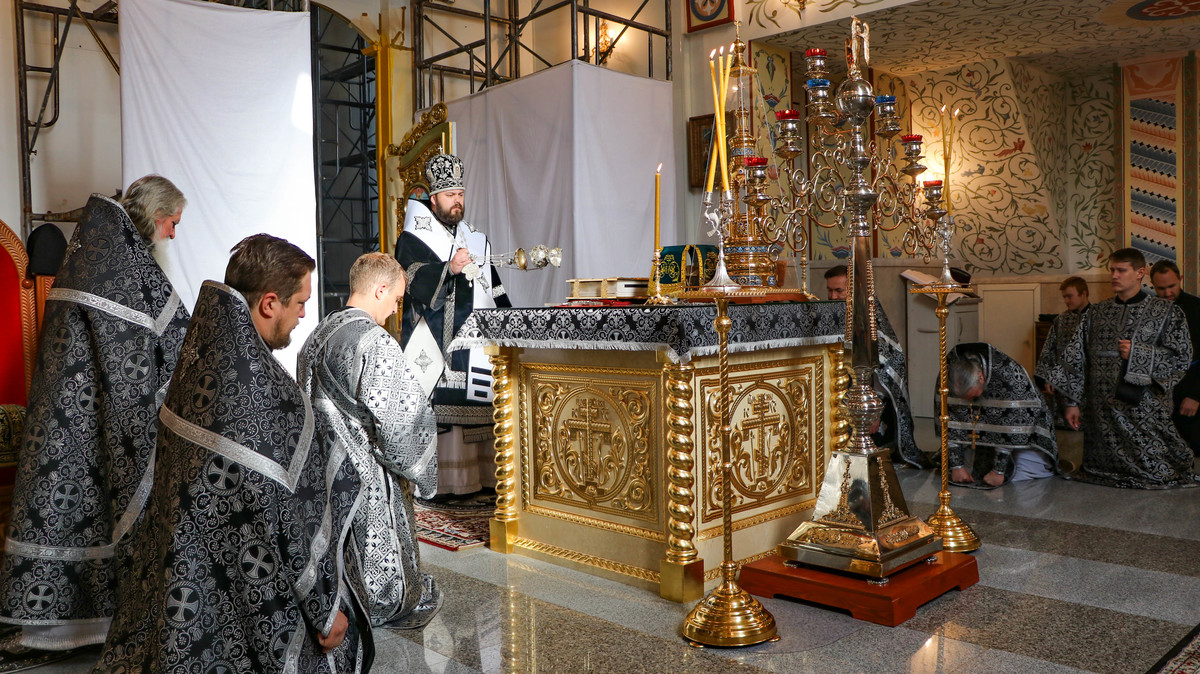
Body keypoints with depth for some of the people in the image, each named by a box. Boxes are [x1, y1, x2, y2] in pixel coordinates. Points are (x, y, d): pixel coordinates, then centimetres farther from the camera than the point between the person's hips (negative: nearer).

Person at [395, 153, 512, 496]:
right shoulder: (412, 241, 3)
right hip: (434, 344, -5)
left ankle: (481, 476, 7)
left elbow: (494, 289, 23)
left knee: (478, 406, 0)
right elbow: (417, 283, -15)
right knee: (437, 408, -11)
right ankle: (434, 481, -6)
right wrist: (450, 268, -31)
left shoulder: (476, 239, 21)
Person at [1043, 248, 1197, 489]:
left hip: (1145, 410, -3)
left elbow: (1182, 358, -2)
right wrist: (1073, 402, 6)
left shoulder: (1167, 312, 3)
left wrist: (1138, 353, -14)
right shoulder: (1096, 313, 11)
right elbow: (1076, 358, 10)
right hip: (1102, 412, 3)